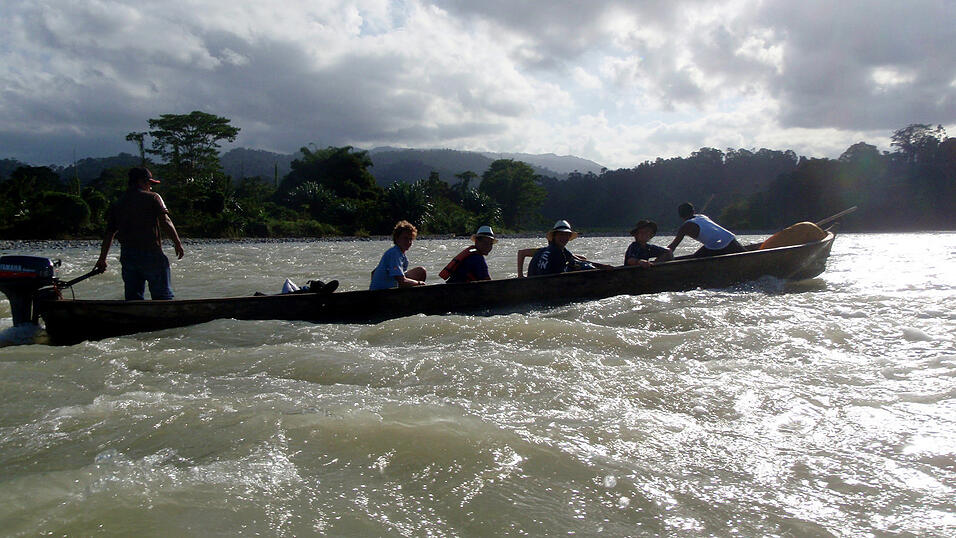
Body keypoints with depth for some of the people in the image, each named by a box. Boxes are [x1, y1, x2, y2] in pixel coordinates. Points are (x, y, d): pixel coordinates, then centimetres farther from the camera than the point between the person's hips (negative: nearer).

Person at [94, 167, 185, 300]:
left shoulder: (117, 204, 13)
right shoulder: (152, 198, -1)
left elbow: (109, 233, 11)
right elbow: (165, 222, -11)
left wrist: (102, 259, 15)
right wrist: (177, 243, -5)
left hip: (127, 256, 5)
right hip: (151, 253, -5)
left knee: (132, 298, 9)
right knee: (163, 296, 0)